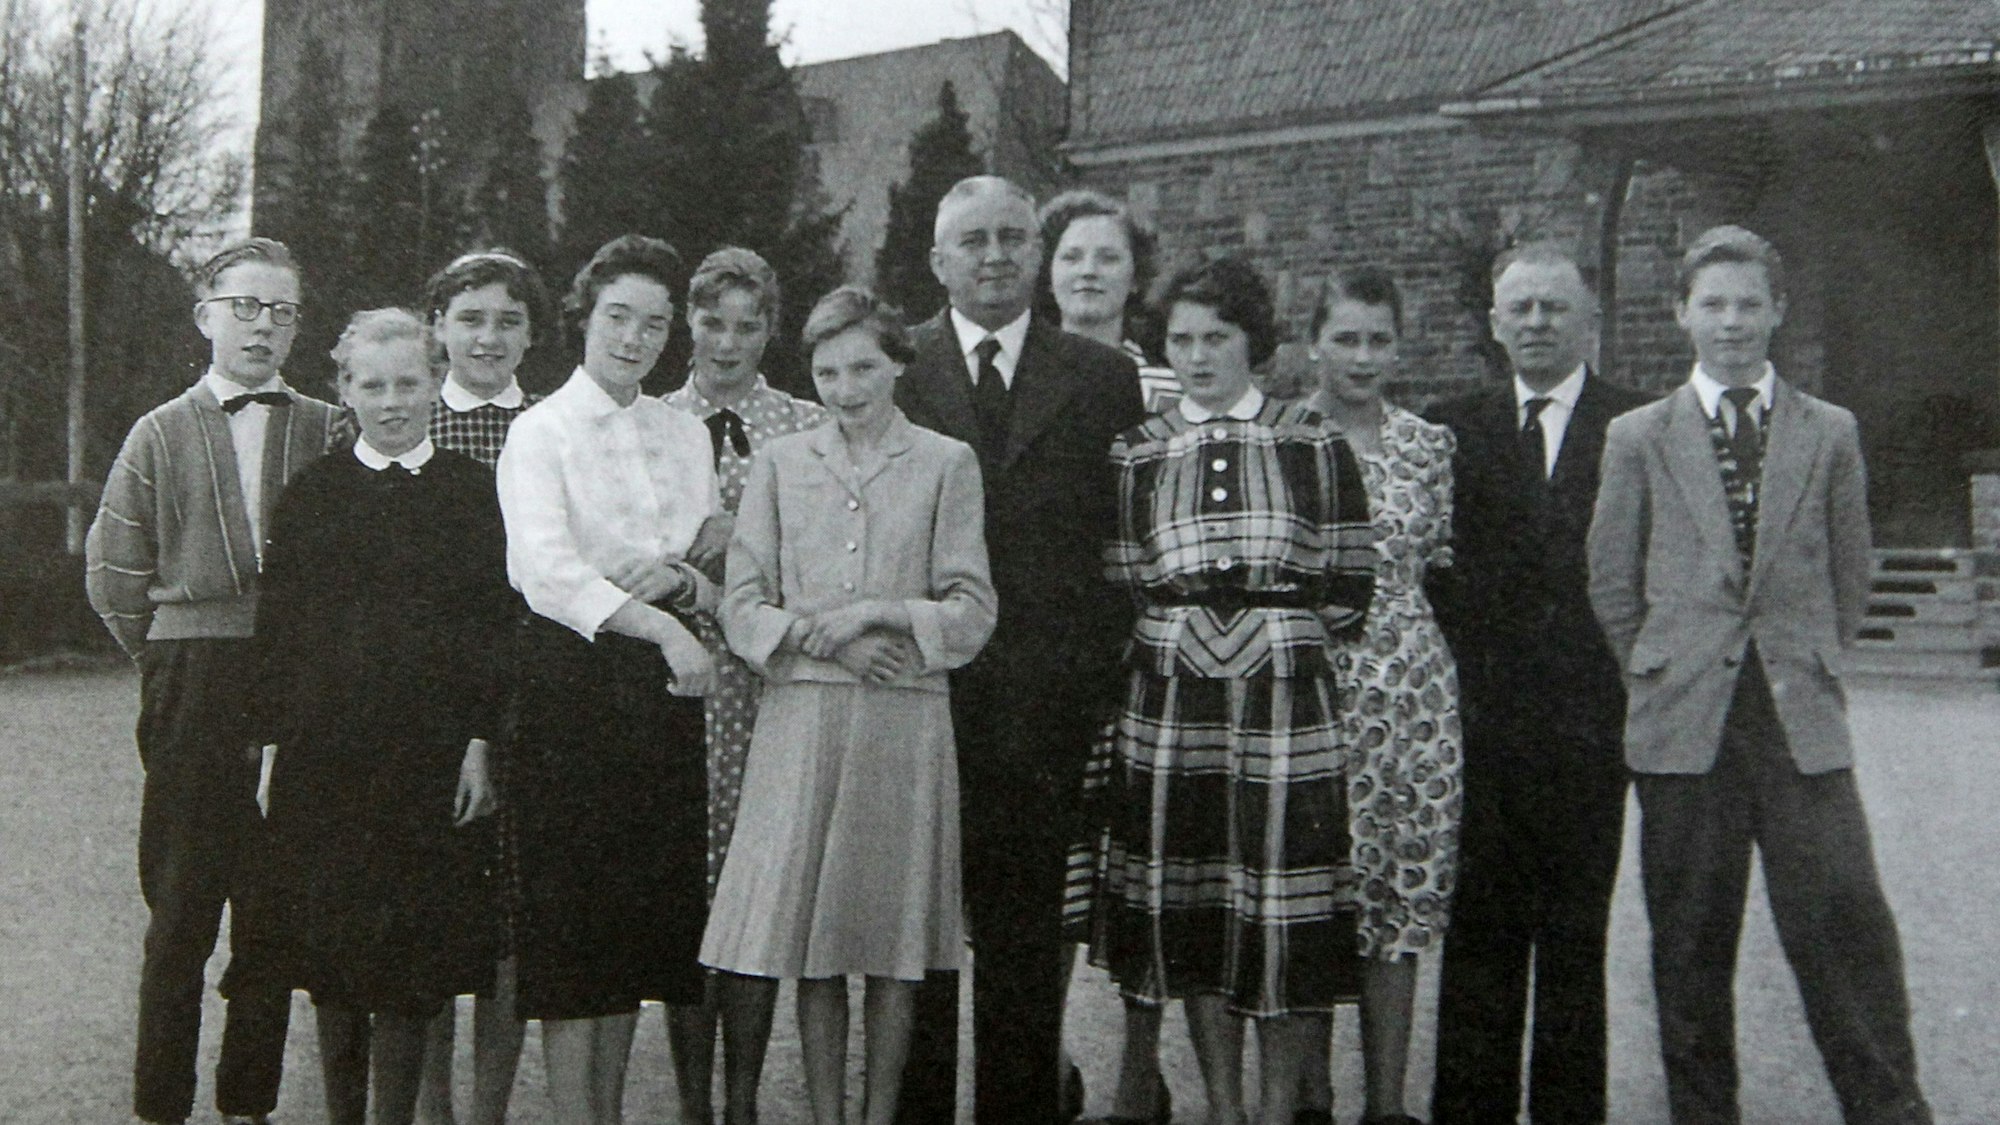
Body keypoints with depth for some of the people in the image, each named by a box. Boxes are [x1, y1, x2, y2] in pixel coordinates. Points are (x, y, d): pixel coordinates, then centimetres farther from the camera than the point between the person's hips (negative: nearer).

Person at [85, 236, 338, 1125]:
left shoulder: (330, 433, 5)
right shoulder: (161, 434, 8)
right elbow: (113, 576, 10)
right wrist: (173, 660, 8)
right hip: (192, 692, 0)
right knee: (181, 901, 2)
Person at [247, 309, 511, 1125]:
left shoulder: (474, 491, 4)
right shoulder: (310, 494, 9)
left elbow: (498, 624, 1)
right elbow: (276, 625, 7)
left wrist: (482, 743, -6)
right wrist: (271, 742, 0)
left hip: (431, 754, -2)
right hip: (324, 758, 2)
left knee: (411, 964, 1)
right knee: (329, 952, 8)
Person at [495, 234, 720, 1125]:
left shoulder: (686, 434, 15)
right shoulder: (539, 431, -1)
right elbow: (545, 570, -16)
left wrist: (683, 580, -12)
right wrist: (662, 625, -26)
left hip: (663, 684, 5)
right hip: (572, 677, -5)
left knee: (647, 912, 8)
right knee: (571, 910, -2)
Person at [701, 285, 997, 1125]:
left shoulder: (946, 465, 4)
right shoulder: (781, 463, 9)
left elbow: (972, 613, 0)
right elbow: (742, 608, 5)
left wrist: (878, 613, -13)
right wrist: (826, 638, -10)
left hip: (906, 720, -1)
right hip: (800, 718, 1)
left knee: (895, 944, 4)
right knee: (810, 942, 3)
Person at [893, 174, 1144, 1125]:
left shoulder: (1103, 377, 7)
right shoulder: (890, 368, 4)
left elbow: (1125, 538, 5)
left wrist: (1105, 670, -2)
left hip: (1048, 693, 0)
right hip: (918, 682, 0)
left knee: (1029, 924, 9)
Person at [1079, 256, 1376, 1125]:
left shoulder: (1314, 446, 5)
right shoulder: (1135, 452, 9)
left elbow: (1349, 586, 5)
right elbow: (1117, 587, 9)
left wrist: (1276, 633, 1)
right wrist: (1180, 633, 0)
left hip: (1286, 701, -2)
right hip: (1170, 707, 2)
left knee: (1284, 910, -1)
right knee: (1190, 916, 6)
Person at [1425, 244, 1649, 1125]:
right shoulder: (1454, 427, 9)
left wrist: (1628, 670, -7)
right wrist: (1465, 671, -2)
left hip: (1587, 720, -1)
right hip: (1481, 720, 1)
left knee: (1575, 936, 8)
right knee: (1479, 929, 6)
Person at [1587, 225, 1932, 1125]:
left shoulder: (1830, 433, 9)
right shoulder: (1638, 437, 5)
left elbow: (1849, 578, 14)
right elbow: (1611, 586, 7)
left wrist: (1808, 671, 9)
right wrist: (1663, 681, 5)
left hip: (1803, 722, 1)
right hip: (1683, 729, 0)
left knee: (1846, 924, -3)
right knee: (1690, 942, 6)